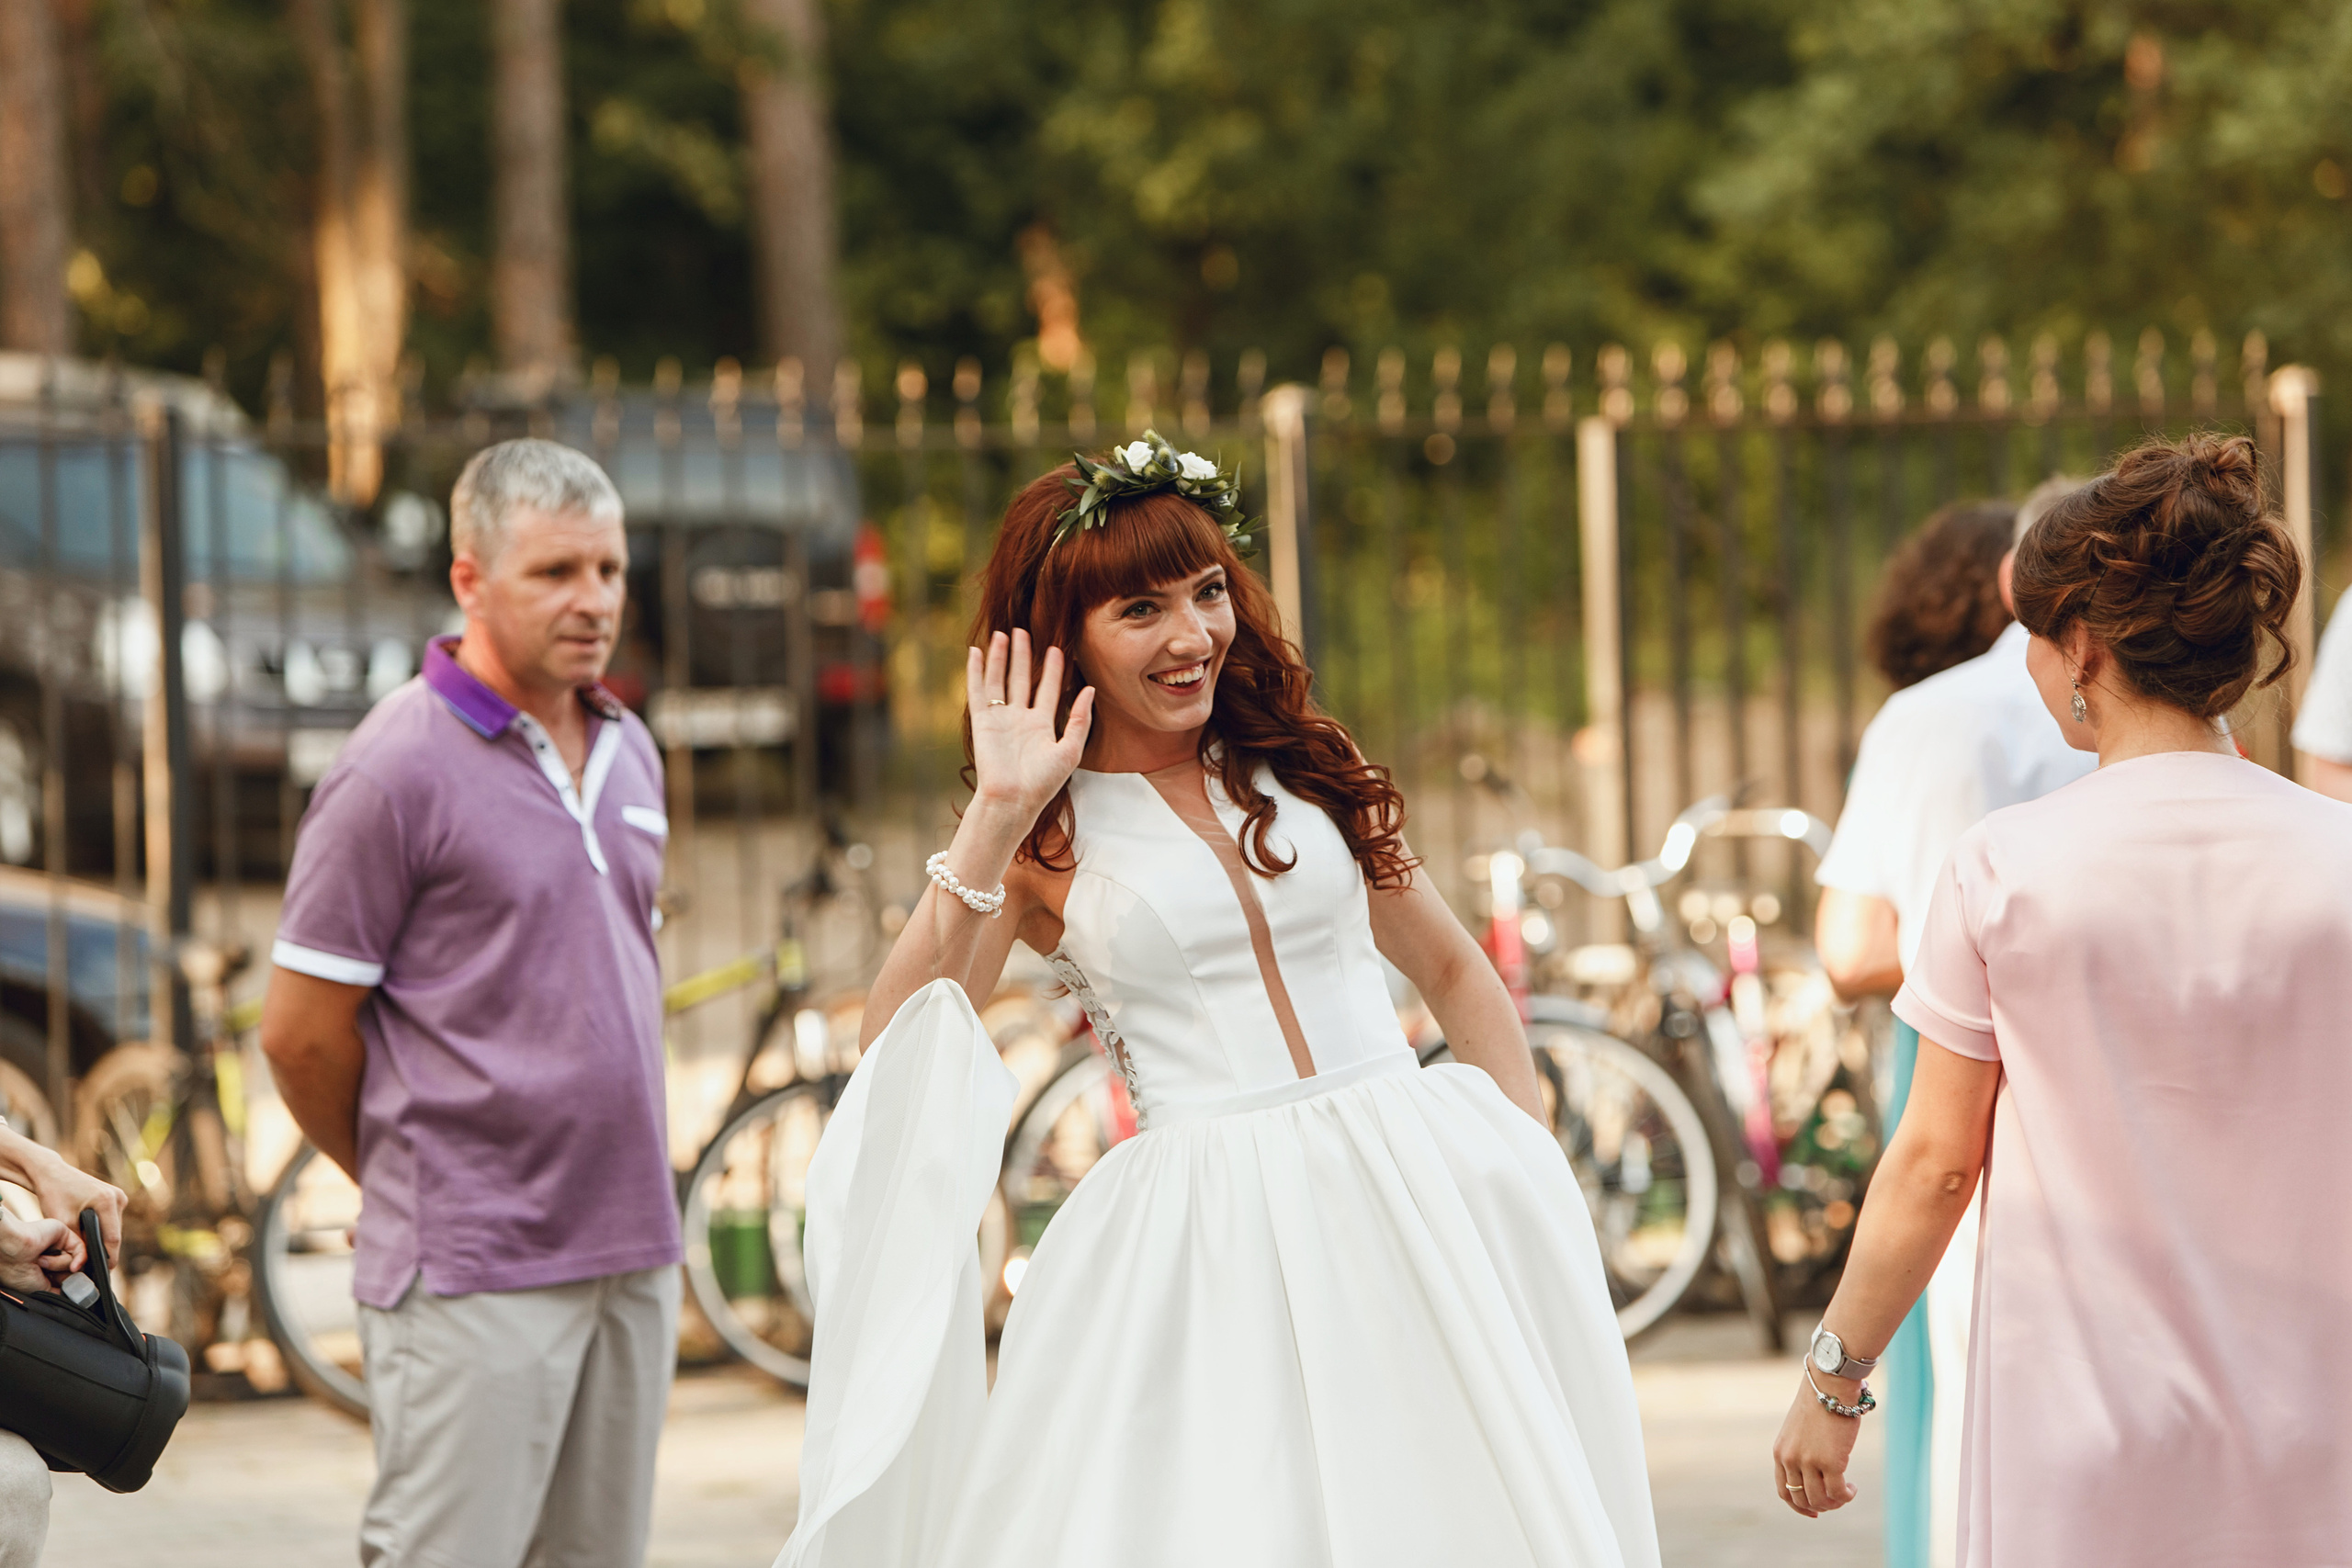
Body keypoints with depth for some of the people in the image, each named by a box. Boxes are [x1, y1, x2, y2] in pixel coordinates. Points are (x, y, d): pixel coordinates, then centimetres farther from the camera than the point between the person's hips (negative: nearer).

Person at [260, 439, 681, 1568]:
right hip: (473, 1272, -7)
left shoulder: (626, 750, 13)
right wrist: (401, 1174, 6)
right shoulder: (400, 768, -11)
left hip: (632, 1253, 7)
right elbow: (300, 1030, -8)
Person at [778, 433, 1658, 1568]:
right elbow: (896, 1043, -12)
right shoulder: (1043, 835, 2)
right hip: (1209, 1247, -3)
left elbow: (1454, 971, 21)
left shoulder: (1303, 772, 11)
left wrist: (1528, 1163, 8)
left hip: (1413, 1201, 3)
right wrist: (998, 817, -15)